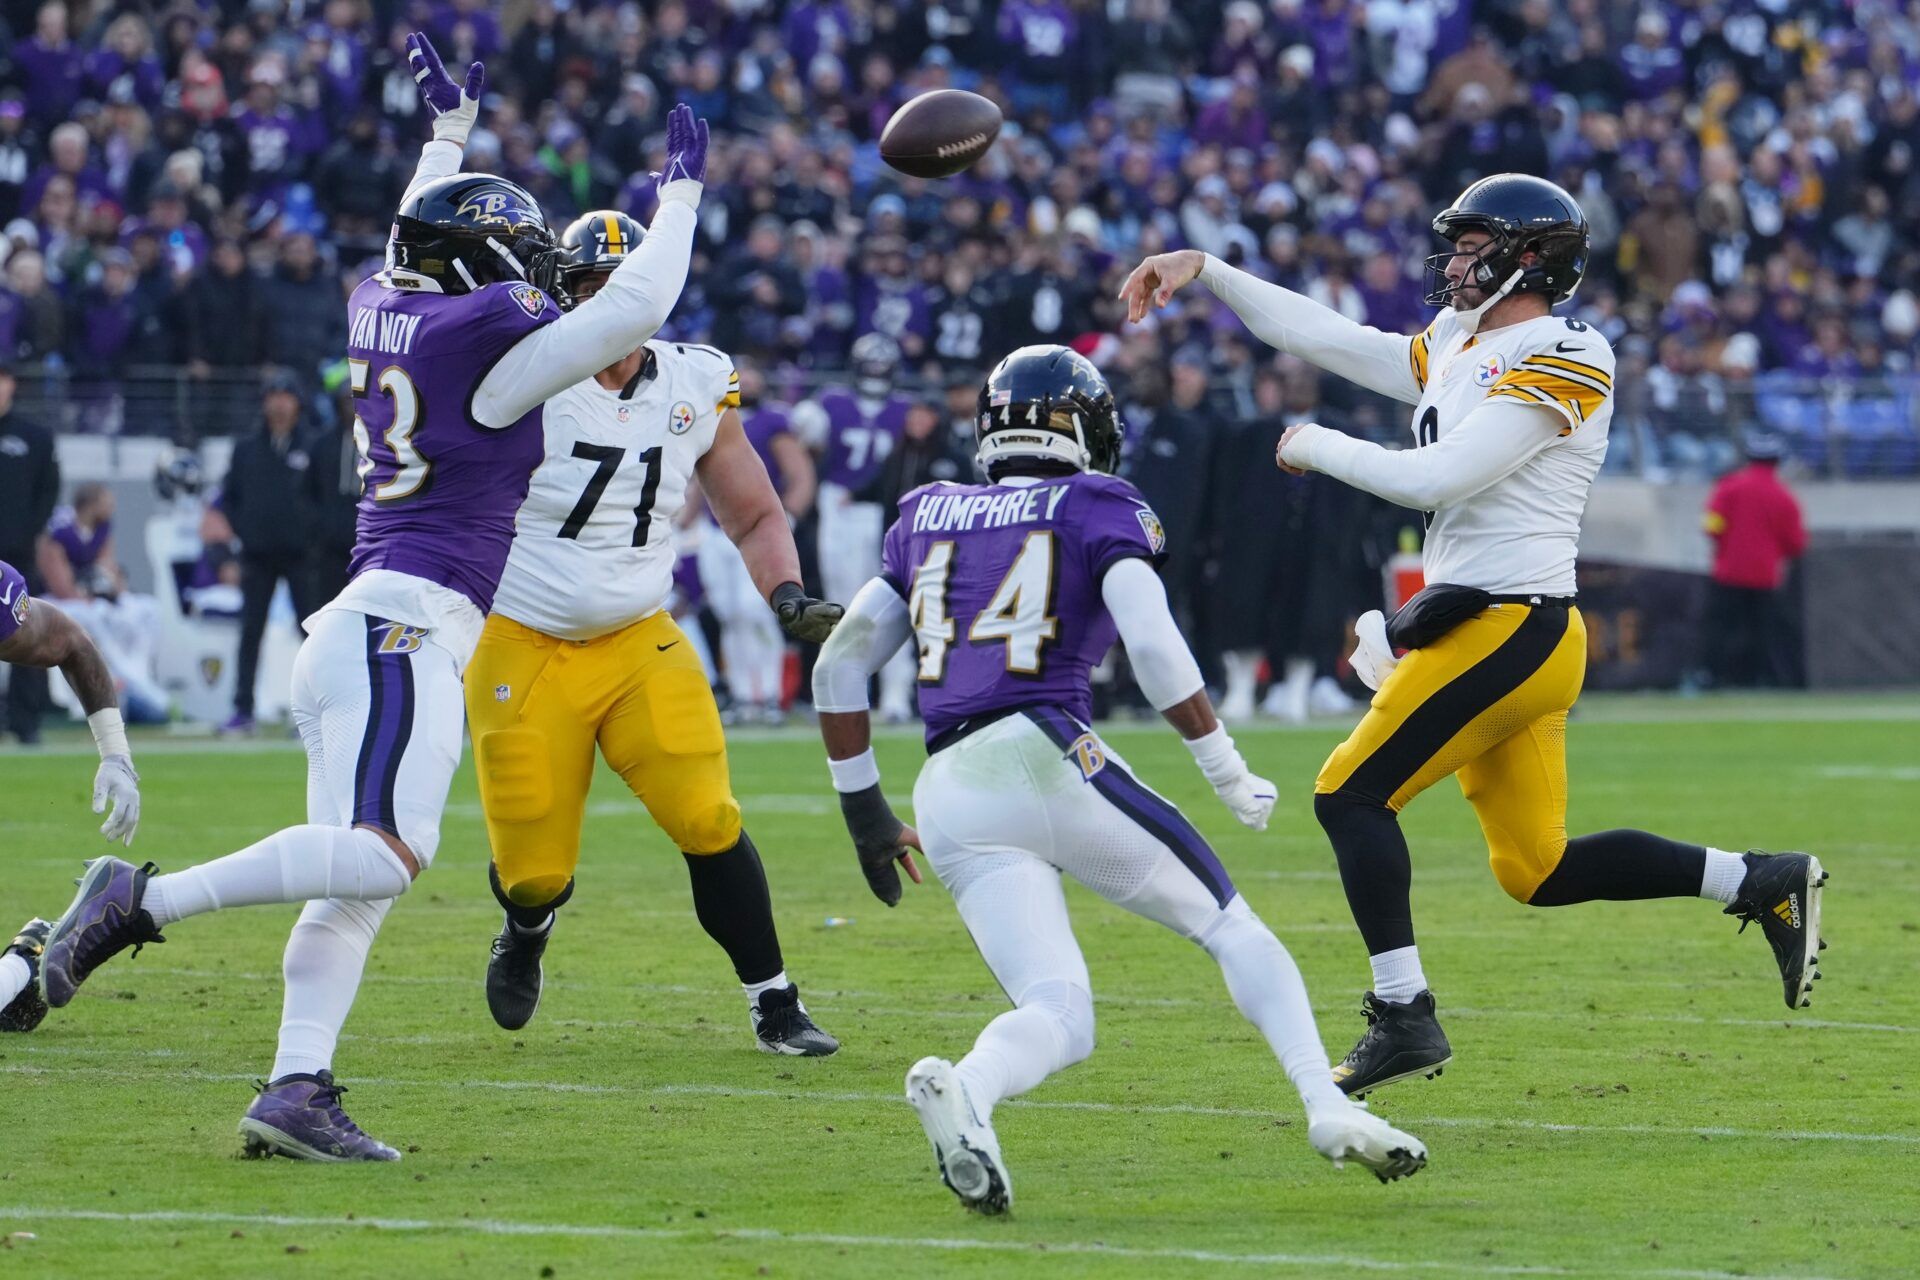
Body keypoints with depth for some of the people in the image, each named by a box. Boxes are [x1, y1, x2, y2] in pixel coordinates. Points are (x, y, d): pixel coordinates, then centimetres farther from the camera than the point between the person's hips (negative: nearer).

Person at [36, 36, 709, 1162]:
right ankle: (144, 901, -23)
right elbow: (632, 312, -7)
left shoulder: (386, 308, 15)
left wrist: (450, 133, 48)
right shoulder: (482, 339, -7)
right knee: (383, 852, -21)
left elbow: (421, 255, 39)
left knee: (357, 884, 5)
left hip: (356, 633, 10)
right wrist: (682, 196, 6)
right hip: (408, 625, -10)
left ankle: (295, 1092, -3)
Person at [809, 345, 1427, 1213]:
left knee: (1059, 1017, 0)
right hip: (1045, 756, -4)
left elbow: (839, 666, 20)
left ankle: (961, 1089, -32)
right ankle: (1328, 1108, -4)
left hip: (948, 800, 4)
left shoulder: (928, 519, 23)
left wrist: (863, 807, 28)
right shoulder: (1098, 510, 9)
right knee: (1231, 929, 13)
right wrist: (1228, 774, 2)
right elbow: (1154, 649, -7)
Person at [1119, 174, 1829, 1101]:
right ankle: (1761, 884, 12)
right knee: (1536, 870, 9)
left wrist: (1317, 447, -6)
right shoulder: (1459, 356, 18)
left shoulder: (1560, 363, -10)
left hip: (1506, 629, -9)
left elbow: (1435, 478, -19)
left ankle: (1403, 1017, -8)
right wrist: (1205, 272, 18)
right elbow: (1324, 336, 22)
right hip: (1500, 633, 9)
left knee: (1351, 794, -9)